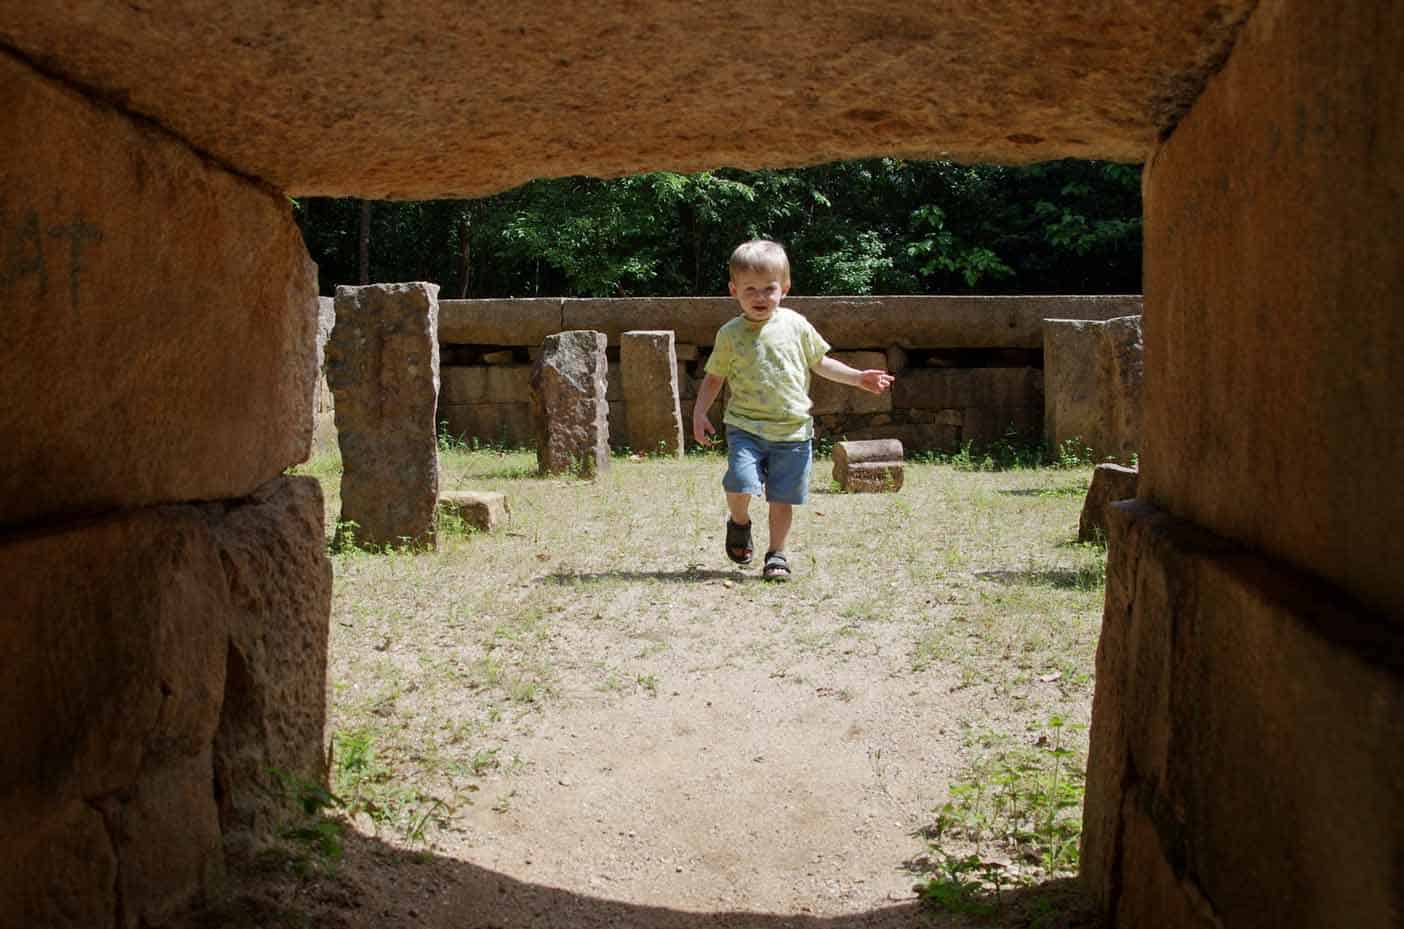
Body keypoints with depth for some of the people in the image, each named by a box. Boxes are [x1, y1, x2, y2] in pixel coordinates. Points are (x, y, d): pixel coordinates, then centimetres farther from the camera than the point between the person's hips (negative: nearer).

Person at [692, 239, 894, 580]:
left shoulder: (795, 325, 3)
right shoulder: (730, 334, 1)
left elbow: (819, 362, 16)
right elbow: (714, 378, 10)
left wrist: (858, 377, 9)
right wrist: (700, 412, -1)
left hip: (792, 429, 1)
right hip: (745, 427, -1)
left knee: (783, 498, 4)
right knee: (740, 484, -20)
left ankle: (776, 554, 22)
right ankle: (739, 523, 13)